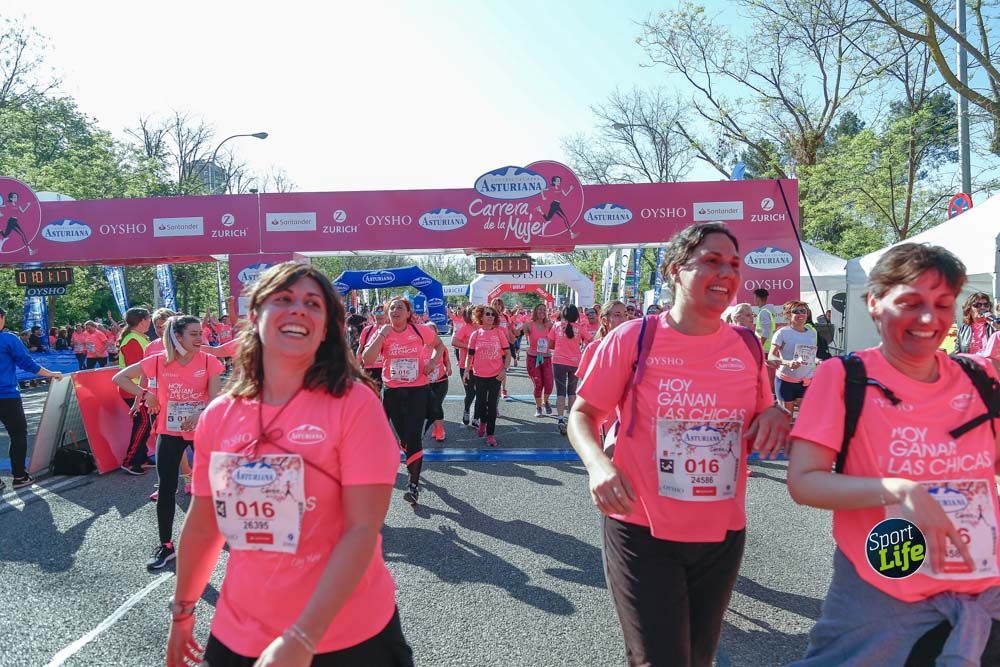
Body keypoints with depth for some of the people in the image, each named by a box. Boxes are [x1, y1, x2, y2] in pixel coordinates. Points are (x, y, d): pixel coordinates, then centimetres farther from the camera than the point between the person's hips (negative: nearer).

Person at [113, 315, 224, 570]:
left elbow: (216, 399, -15)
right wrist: (145, 394, -11)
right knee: (166, 489, 3)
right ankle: (166, 545, 16)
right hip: (170, 433, 1)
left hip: (203, 431, -1)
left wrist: (200, 416, -33)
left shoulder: (208, 361, -11)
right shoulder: (158, 362, -9)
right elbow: (119, 378, 0)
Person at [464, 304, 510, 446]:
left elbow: (507, 353, 1)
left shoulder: (499, 332, -2)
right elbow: (470, 354, 6)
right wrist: (467, 370, -4)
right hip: (479, 375, 1)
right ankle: (483, 421, 39)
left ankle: (490, 434, 11)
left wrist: (504, 369, -9)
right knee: (481, 402, 7)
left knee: (492, 404, 2)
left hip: (496, 375, -1)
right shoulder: (475, 334, 0)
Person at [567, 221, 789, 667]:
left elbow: (759, 427, 13)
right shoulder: (632, 339, -12)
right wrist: (598, 464, -24)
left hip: (723, 535, 5)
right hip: (643, 532, -5)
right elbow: (582, 415, -5)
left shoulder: (748, 348, 0)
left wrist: (775, 417, -10)